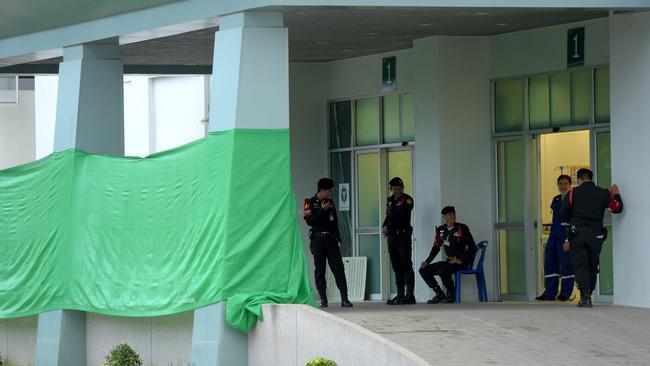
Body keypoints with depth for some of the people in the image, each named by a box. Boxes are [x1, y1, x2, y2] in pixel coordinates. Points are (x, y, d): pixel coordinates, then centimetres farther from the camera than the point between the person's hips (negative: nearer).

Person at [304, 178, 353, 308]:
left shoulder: (330, 202, 14)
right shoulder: (310, 202, 0)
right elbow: (309, 221, -12)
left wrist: (338, 238, 15)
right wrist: (322, 209, -15)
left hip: (331, 239, 3)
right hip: (318, 239, -3)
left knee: (338, 268, -5)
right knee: (319, 270, 0)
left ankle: (344, 298, -9)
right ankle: (323, 299, 4)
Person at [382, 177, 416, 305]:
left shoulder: (407, 200, -6)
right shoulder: (390, 200, 17)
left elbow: (401, 218, -14)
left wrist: (389, 228, -13)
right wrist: (384, 227, 0)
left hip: (403, 236, -7)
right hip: (391, 237, 7)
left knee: (406, 265, -8)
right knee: (396, 267, 8)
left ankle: (410, 295, -9)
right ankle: (400, 295, 11)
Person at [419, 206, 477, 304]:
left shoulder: (462, 228, -8)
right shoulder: (441, 230, 9)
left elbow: (472, 247, -10)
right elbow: (436, 247, 17)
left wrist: (461, 260, -18)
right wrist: (427, 262, 5)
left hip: (461, 262, -7)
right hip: (449, 261, 7)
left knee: (442, 270, -34)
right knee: (423, 270, -1)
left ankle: (452, 294, -10)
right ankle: (440, 294, 1)